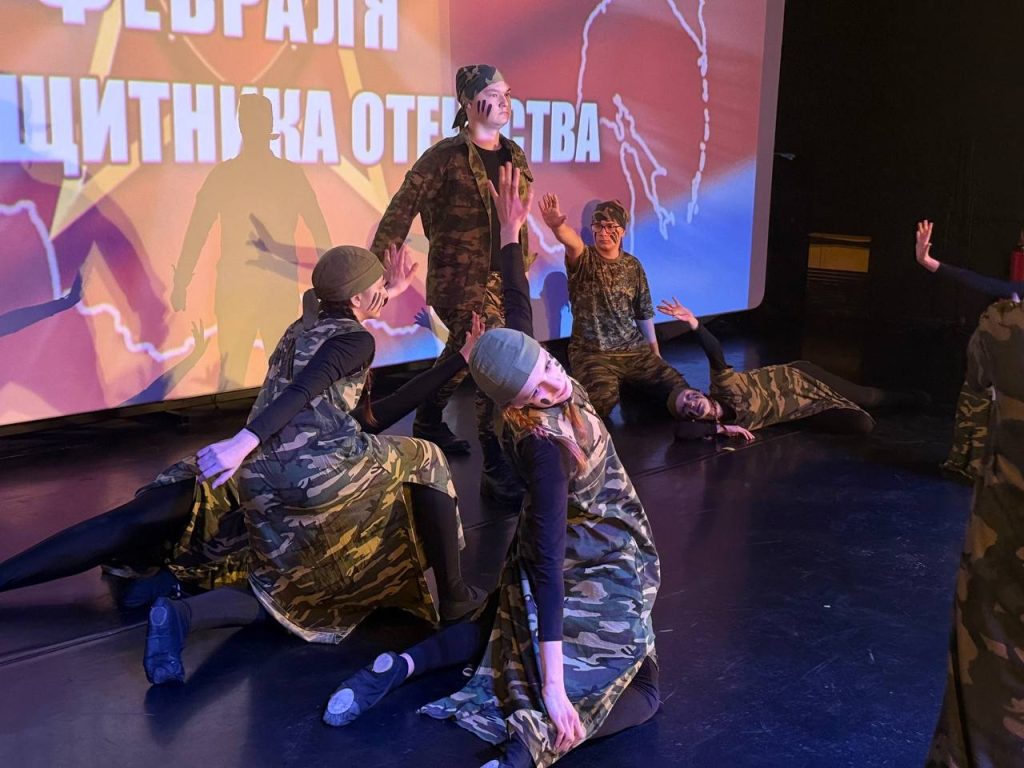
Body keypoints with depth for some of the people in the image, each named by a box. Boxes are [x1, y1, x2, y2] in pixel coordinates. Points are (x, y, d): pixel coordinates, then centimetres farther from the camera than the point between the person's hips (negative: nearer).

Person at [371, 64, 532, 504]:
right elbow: (402, 210, -15)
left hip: (500, 277, 7)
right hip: (459, 278, -7)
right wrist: (379, 266, -20)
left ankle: (429, 427, 45)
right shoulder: (446, 157, -12)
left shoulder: (514, 156, 9)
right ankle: (497, 471, -7)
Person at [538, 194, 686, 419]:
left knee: (677, 387, -7)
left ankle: (630, 385, 18)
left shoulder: (633, 265, 9)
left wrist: (655, 353, 16)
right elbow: (572, 241, -30)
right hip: (592, 353, -5)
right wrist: (557, 225, -54)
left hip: (634, 350, 5)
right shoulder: (584, 260, -5)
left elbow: (644, 312, 16)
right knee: (602, 399, -33)